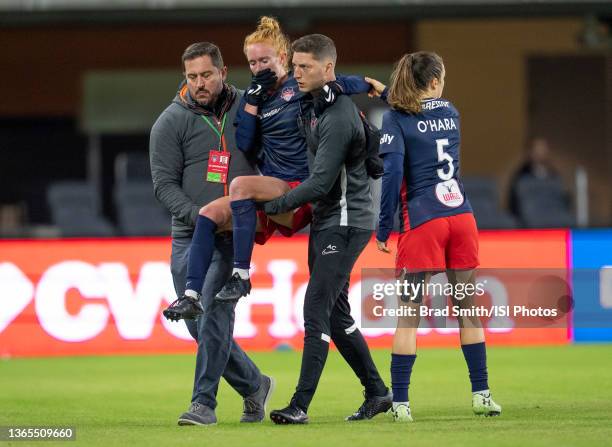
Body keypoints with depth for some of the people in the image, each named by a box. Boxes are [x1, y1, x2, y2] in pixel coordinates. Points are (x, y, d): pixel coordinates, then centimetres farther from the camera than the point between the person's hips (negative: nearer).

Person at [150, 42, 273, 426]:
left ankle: (204, 403, -15)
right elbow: (164, 183, -4)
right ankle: (254, 385, 22)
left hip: (233, 235, -2)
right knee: (199, 326, 3)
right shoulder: (172, 121, 1)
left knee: (215, 314, -17)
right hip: (188, 235, 2)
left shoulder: (247, 108, 5)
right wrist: (199, 215, -18)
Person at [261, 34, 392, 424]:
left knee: (316, 310, -14)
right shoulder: (313, 103, 11)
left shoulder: (338, 118, -20)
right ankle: (377, 393, 22)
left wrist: (273, 206, -18)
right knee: (336, 315, 13)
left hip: (344, 223, -10)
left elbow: (321, 183, -24)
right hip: (325, 221, 10)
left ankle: (301, 405, -16)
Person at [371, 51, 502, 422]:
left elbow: (393, 172, -11)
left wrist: (384, 228, -7)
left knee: (409, 312, 0)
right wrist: (386, 91, 35)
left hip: (422, 221, -4)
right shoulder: (451, 113, 11)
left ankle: (400, 402, -3)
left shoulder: (396, 117, -3)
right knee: (467, 307, 11)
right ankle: (481, 394, 12)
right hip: (461, 217, 4)